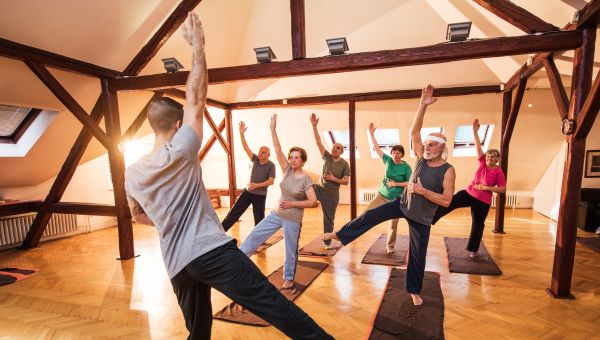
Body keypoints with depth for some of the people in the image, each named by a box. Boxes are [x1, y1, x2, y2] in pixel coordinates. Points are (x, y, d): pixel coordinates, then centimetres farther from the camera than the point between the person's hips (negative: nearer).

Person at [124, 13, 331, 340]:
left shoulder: (131, 174, 10)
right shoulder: (180, 153, -7)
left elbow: (138, 215, 24)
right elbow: (196, 98, -5)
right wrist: (198, 46, 2)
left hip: (177, 264, 7)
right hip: (211, 250, -6)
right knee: (271, 302, -9)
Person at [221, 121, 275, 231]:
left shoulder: (271, 165, -11)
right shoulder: (255, 159, 1)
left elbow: (271, 181, -16)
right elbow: (246, 147, -4)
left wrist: (257, 185, -21)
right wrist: (241, 133, -14)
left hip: (260, 195, -4)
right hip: (248, 191, 4)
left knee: (259, 218, 4)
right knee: (235, 211, 6)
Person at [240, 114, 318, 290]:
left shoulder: (306, 180, -14)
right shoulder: (287, 170, -3)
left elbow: (313, 201, -17)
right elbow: (278, 150, -12)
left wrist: (291, 204, -21)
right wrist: (273, 128, -19)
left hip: (293, 219, -4)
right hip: (276, 214, 5)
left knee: (291, 250, 9)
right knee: (255, 235, 5)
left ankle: (289, 278, 30)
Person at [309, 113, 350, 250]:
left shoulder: (344, 164, -9)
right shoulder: (327, 157, -4)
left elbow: (346, 182, -9)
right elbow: (318, 142, -14)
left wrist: (333, 179, -24)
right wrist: (314, 126, -24)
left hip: (332, 194, -1)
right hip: (319, 188, 2)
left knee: (329, 219, 10)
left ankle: (327, 243, 25)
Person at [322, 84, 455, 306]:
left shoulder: (448, 171, -17)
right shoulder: (421, 158, -7)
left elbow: (446, 201, -21)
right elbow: (414, 132, -17)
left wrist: (422, 190, -28)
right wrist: (423, 105, -26)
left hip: (422, 218, -3)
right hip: (402, 204, 3)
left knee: (418, 254, 9)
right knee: (370, 216, -9)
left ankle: (414, 291, 30)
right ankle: (339, 235, 6)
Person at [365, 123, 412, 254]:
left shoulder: (406, 167, -9)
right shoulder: (388, 160, -2)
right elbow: (377, 148, -3)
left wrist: (396, 184, -18)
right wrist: (371, 134, -9)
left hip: (396, 199, -2)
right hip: (382, 195, 2)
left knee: (393, 224, 6)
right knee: (367, 213, -10)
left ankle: (390, 246, 24)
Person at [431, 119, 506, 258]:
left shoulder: (498, 172, -10)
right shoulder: (483, 162, -1)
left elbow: (503, 189, -9)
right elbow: (478, 147, -9)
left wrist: (488, 188, -21)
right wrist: (475, 131, -18)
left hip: (483, 201, -3)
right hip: (468, 193, 3)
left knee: (477, 225, 8)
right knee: (449, 202, -18)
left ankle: (473, 250, 26)